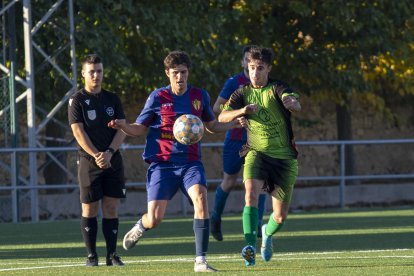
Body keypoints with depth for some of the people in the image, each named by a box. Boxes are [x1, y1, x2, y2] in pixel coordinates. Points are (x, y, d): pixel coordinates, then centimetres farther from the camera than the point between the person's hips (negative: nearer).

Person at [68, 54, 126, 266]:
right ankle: (91, 255, 3)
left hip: (113, 160, 3)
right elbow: (78, 131, -8)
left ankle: (112, 254, 2)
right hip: (88, 161, -3)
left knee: (111, 208, 1)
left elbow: (122, 129, 5)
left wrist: (109, 153, -11)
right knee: (89, 209, -2)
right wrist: (96, 156, -17)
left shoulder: (112, 99, 11)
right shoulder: (77, 100, 0)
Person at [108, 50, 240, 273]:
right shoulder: (158, 97, -2)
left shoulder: (200, 96, 7)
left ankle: (200, 261, -23)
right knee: (154, 220, -8)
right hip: (162, 164, -2)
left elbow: (211, 126, 21)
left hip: (190, 162, 2)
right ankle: (140, 227, 34)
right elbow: (140, 129, 5)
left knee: (200, 197, -27)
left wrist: (233, 124, 4)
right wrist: (123, 126, -16)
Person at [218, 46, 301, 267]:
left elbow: (296, 105, -24)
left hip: (284, 157, 0)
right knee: (251, 193, -30)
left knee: (280, 217, 3)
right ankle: (250, 247, -34)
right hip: (257, 154, 1)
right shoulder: (242, 94, 5)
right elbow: (222, 117, -9)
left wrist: (291, 103, -49)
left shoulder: (277, 89, -4)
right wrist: (242, 111, -30)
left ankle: (267, 233, 39)